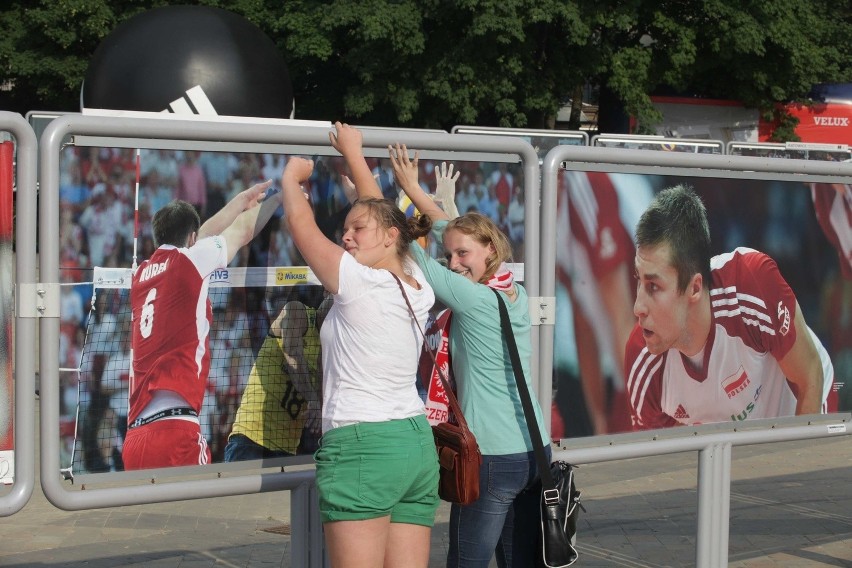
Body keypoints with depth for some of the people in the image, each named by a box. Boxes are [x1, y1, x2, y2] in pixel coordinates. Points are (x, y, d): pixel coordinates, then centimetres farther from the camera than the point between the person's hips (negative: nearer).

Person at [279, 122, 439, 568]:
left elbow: (301, 222, 3)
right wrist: (354, 153, 33)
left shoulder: (357, 283, -8)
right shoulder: (417, 286, 10)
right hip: (418, 443, 8)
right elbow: (382, 213, 24)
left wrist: (291, 177, 21)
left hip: (362, 447, -7)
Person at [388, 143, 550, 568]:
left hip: (492, 457, -8)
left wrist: (410, 188, 3)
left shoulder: (473, 299, -14)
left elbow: (412, 255, -6)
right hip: (535, 451, 8)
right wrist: (421, 195, 24)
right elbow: (454, 232, 18)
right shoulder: (516, 294, 7)